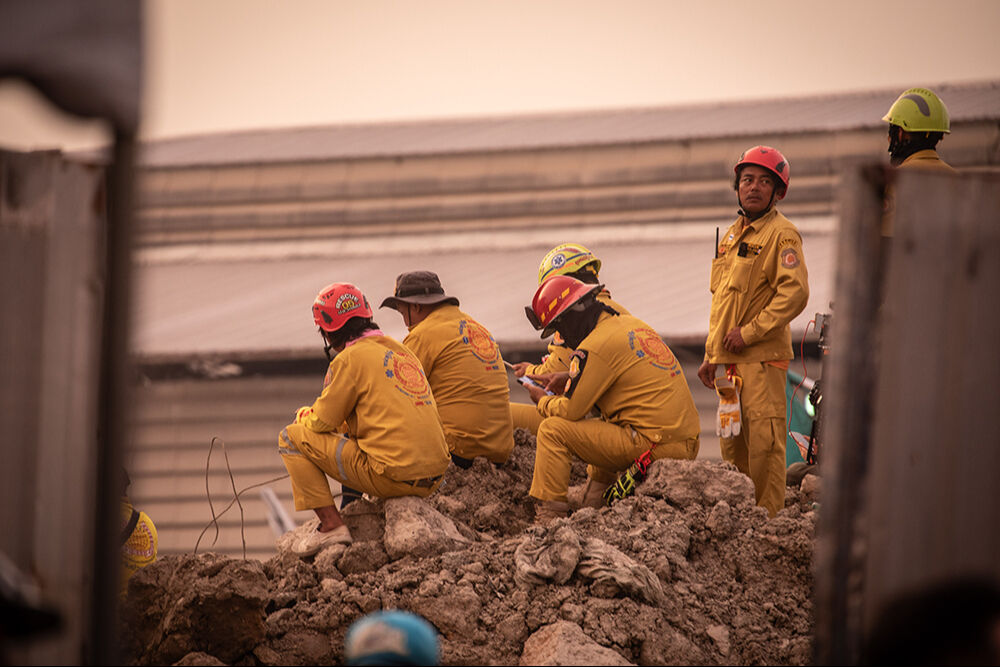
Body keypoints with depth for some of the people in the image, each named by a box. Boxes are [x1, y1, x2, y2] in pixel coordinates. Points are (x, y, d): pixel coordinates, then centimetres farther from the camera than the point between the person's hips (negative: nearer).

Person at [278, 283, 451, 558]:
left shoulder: (351, 359, -7)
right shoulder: (400, 350, 17)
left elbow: (322, 421, -3)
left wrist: (304, 415, 21)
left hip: (394, 477, -9)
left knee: (291, 438, 1)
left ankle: (331, 525, -6)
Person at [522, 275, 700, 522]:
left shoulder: (595, 348, -13)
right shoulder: (630, 324, 14)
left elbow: (570, 411, -9)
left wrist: (543, 401, 12)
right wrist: (571, 379, 27)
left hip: (653, 445, -9)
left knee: (553, 430, -5)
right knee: (601, 426, 38)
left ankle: (549, 516, -7)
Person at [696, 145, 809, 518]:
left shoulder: (782, 234, -7)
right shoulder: (733, 235, 20)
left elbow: (794, 292, -18)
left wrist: (749, 332, -17)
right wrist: (711, 355, 21)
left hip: (762, 357, -8)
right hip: (729, 360, 8)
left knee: (764, 443, -10)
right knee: (732, 444, 11)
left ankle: (768, 519, -7)